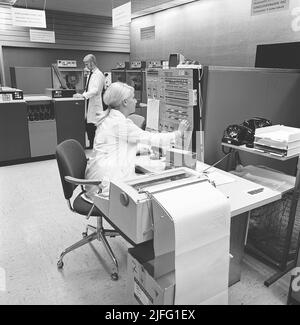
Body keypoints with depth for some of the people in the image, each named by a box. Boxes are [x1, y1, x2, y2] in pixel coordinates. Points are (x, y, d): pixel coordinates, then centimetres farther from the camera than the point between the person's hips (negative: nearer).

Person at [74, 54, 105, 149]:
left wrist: (83, 95, -25)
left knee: (93, 126, -7)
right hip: (88, 104, 8)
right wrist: (82, 95, 7)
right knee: (88, 127, 9)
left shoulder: (99, 74, -10)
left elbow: (95, 90, -21)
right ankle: (90, 146, 18)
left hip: (95, 105, -8)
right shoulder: (90, 74, 18)